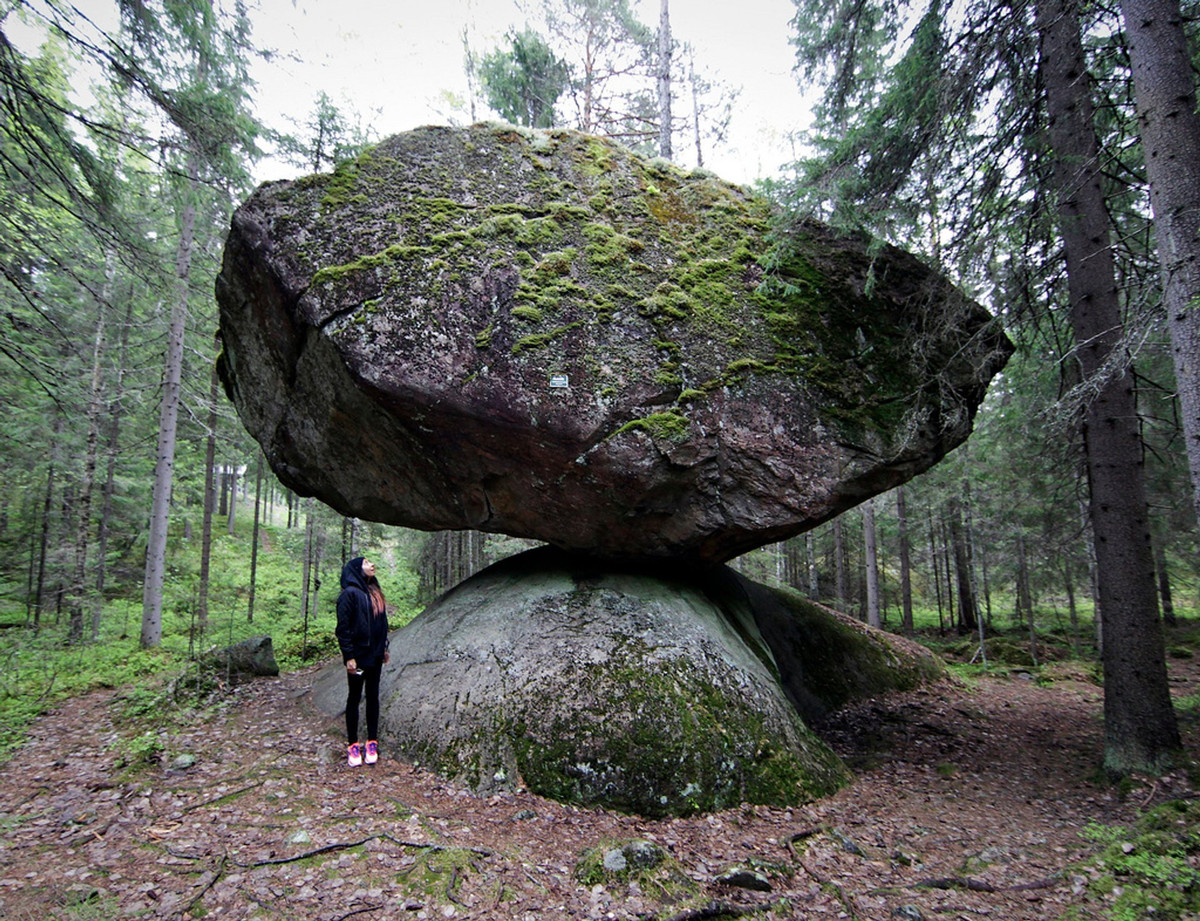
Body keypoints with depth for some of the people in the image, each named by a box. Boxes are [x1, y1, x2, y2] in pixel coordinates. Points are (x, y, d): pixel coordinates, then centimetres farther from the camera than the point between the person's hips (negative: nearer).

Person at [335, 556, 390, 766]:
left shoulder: (374, 592, 10)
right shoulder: (350, 593, -13)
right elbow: (343, 628, -15)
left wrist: (384, 648, 15)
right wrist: (349, 656, -18)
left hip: (375, 654, 7)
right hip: (358, 655, -7)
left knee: (373, 696, 11)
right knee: (354, 697, 5)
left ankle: (372, 743, 20)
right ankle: (352, 745, 15)